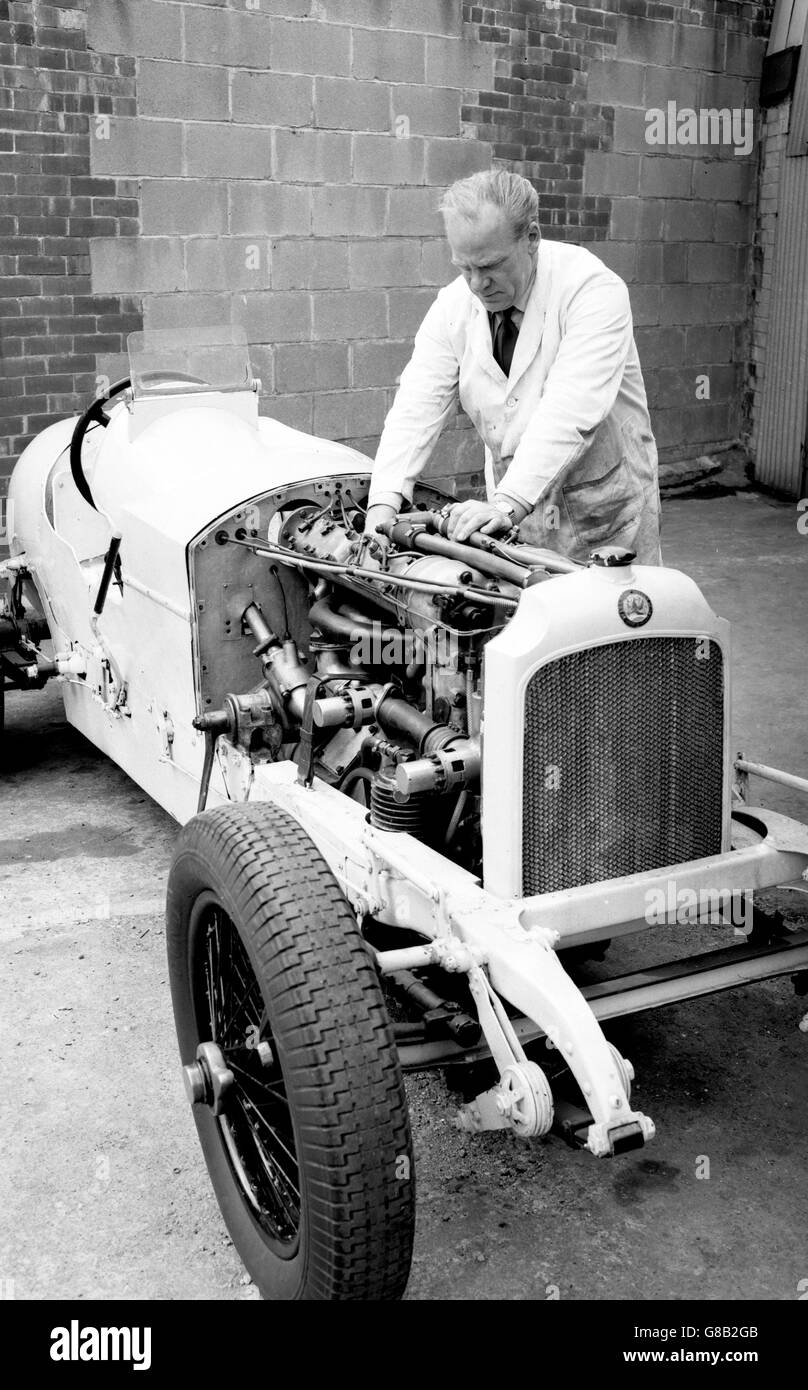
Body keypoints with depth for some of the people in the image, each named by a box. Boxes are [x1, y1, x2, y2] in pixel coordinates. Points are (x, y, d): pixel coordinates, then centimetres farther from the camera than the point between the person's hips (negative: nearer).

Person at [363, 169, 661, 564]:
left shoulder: (594, 290, -19)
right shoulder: (453, 305, -4)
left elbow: (570, 413, -31)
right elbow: (417, 406, -12)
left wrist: (509, 503, -42)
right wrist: (385, 503, -27)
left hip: (604, 513, -3)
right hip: (512, 515, 4)